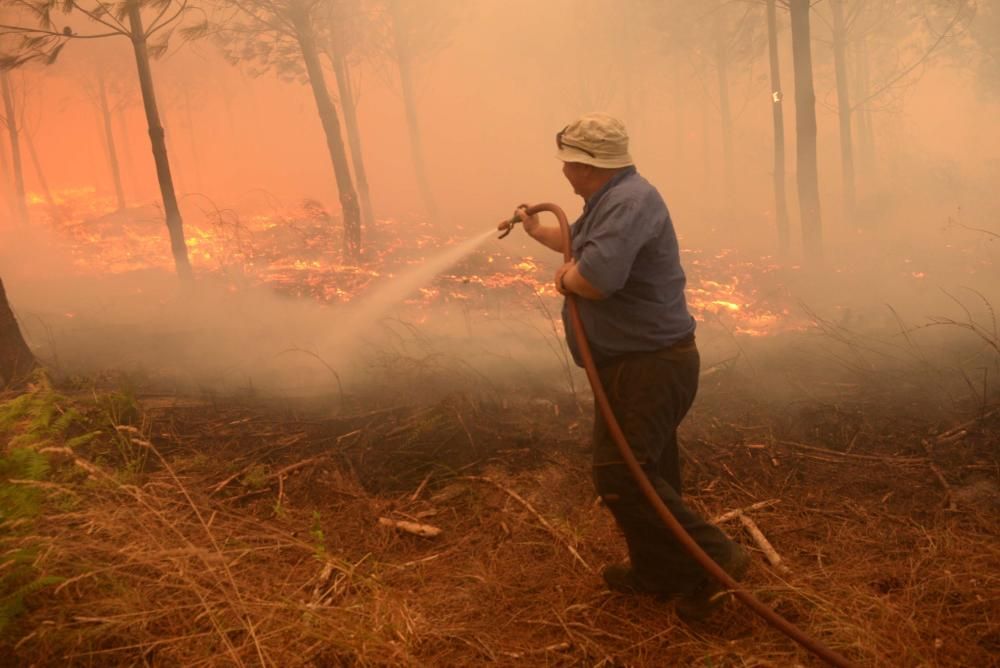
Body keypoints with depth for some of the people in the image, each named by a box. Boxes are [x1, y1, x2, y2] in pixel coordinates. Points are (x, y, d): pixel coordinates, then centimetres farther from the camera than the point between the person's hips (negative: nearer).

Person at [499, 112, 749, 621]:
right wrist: (535, 230, 51)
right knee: (644, 472, 16)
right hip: (635, 362, 10)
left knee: (621, 476, -10)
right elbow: (578, 243, 36)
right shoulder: (608, 201, 13)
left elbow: (595, 276, -35)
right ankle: (657, 571, 29)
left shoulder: (630, 201, -21)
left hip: (649, 364, -10)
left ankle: (714, 560, 0)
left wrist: (565, 278, -13)